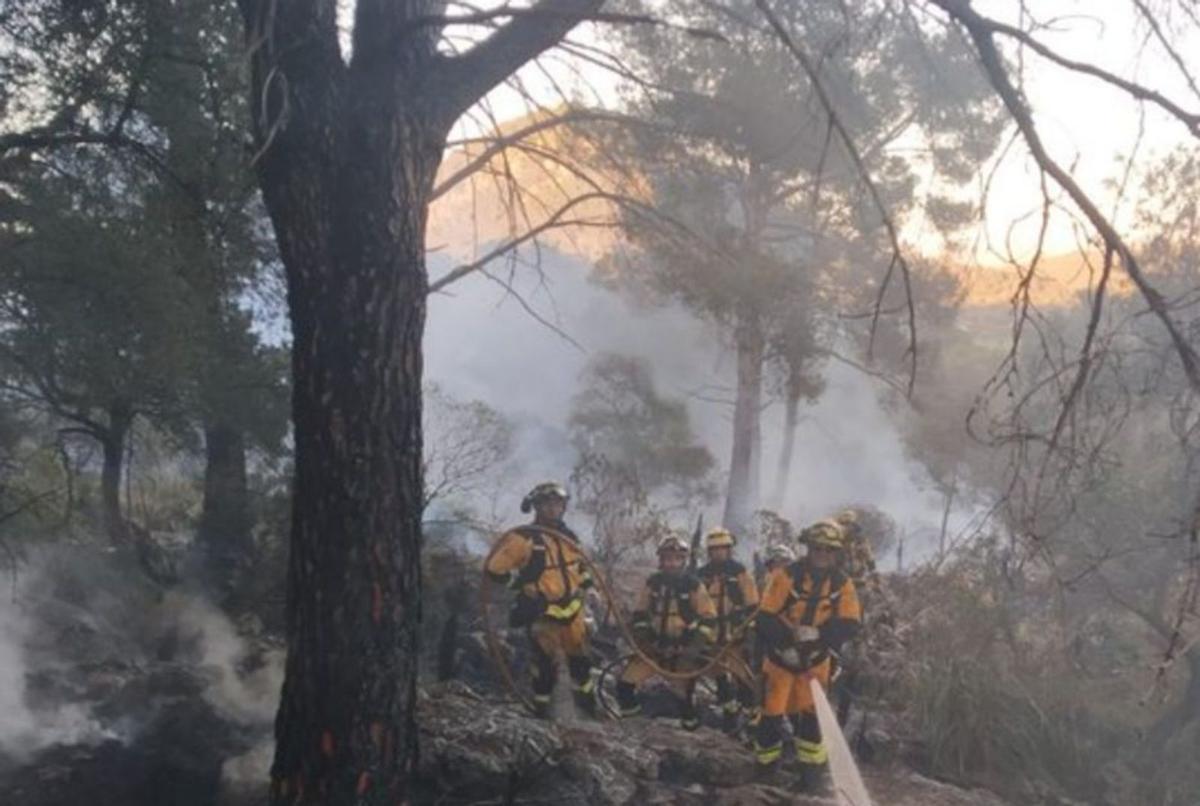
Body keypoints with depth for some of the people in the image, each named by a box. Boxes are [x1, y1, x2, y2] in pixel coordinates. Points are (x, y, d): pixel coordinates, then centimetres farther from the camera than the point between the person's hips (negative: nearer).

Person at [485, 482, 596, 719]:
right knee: (546, 665, -4)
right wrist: (522, 582, -14)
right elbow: (495, 568, -13)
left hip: (571, 610, 6)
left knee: (581, 659, 14)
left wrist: (585, 583, 13)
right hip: (542, 612, -6)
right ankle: (542, 712, 13)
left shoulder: (569, 537, 10)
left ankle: (588, 706, 32)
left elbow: (581, 566, 27)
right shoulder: (523, 538, -13)